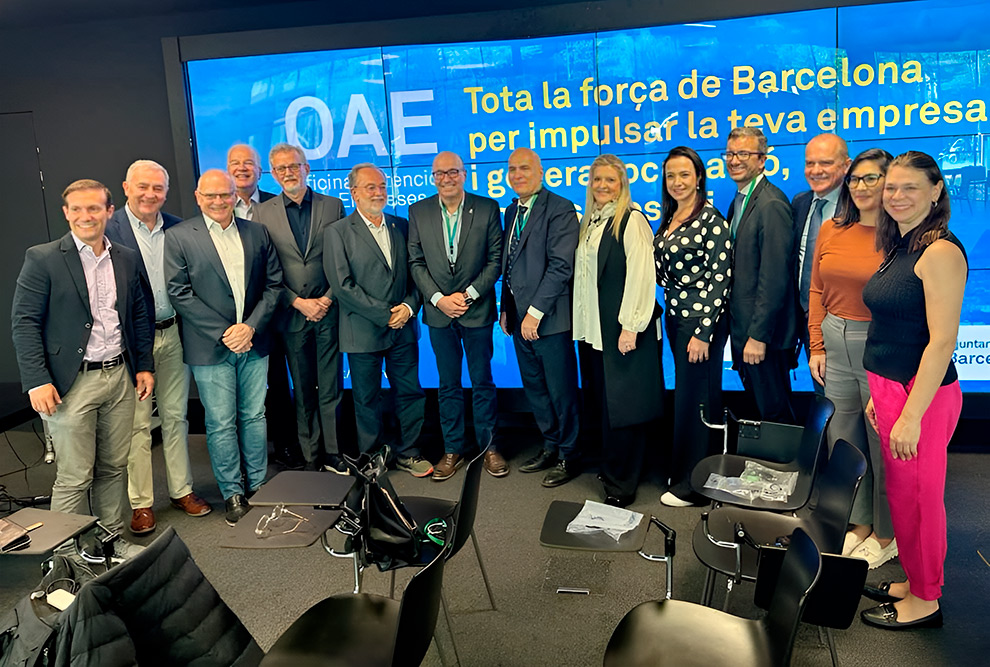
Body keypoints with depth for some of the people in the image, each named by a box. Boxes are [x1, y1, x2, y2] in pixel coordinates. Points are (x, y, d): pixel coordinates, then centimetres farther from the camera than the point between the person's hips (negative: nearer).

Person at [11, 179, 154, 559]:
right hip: (72, 383, -4)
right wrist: (37, 381, -14)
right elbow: (24, 322, -7)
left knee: (114, 467, 14)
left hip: (120, 377, 5)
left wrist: (144, 366, 10)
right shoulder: (42, 259, -5)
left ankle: (112, 540, 30)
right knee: (74, 478, 2)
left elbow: (139, 315, 16)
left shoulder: (127, 259, 8)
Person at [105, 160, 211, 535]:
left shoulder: (178, 229, 5)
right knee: (138, 424, 6)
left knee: (176, 417, 14)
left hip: (173, 335, 4)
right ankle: (141, 503, 19)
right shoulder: (109, 229, -8)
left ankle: (181, 490, 28)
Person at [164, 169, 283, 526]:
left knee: (254, 416, 12)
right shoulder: (179, 237, -2)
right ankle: (232, 493, 18)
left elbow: (274, 283, 5)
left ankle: (258, 484, 26)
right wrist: (223, 332, -12)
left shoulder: (257, 232, 7)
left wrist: (252, 326, -8)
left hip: (253, 343, 3)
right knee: (221, 424, 4)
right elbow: (179, 293, -7)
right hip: (210, 348, -3)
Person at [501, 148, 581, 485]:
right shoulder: (512, 211, 15)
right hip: (520, 317, 8)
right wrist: (506, 308, 14)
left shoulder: (560, 209, -11)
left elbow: (561, 267, -18)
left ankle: (567, 455, 19)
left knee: (561, 390, 3)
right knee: (534, 387, 16)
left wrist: (535, 312, -19)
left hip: (549, 318, -8)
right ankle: (550, 446, 32)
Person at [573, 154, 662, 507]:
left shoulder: (632, 219, -8)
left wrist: (630, 325, -19)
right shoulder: (588, 222, 15)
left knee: (622, 402, 0)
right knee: (603, 401, 13)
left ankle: (620, 484, 10)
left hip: (622, 328, -7)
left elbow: (640, 275, -15)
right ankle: (609, 468, 27)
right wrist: (581, 323, 10)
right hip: (592, 327, 7)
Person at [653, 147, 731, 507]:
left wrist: (703, 332, -18)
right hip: (675, 317, 8)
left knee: (695, 399, 1)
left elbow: (720, 278, -16)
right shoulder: (670, 218, 11)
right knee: (685, 394, 15)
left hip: (701, 320, -8)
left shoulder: (711, 220, -13)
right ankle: (685, 473, 28)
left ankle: (691, 484, 14)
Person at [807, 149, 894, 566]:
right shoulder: (831, 231, 7)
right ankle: (860, 524, 32)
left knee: (882, 445, 7)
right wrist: (816, 347, 6)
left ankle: (886, 534, 27)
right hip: (835, 347, 5)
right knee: (843, 441, 14)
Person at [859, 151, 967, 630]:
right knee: (901, 492, 18)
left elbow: (941, 341, -21)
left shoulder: (941, 252, -17)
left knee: (917, 496, 5)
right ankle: (913, 581, 34)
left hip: (922, 393, -9)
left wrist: (912, 414, -22)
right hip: (891, 387, 9)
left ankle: (925, 601, 22)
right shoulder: (899, 249, 11)